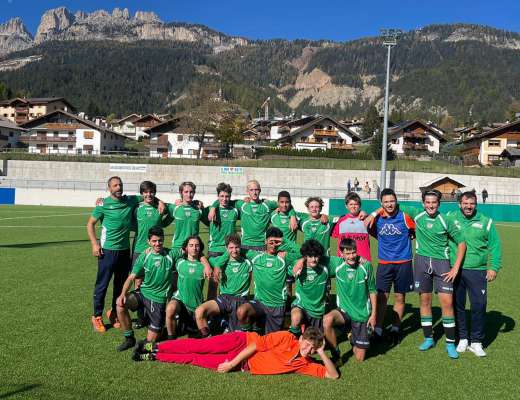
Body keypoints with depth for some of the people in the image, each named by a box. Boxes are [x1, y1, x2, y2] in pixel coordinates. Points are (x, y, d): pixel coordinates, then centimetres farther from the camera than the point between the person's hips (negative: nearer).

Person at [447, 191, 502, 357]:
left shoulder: (486, 222, 2)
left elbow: (495, 247, 4)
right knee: (457, 305, 9)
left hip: (477, 271, -1)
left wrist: (494, 267, -3)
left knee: (479, 306, -1)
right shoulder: (450, 218, 2)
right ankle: (462, 338, 25)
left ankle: (476, 341, 15)